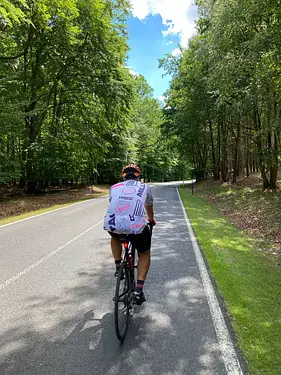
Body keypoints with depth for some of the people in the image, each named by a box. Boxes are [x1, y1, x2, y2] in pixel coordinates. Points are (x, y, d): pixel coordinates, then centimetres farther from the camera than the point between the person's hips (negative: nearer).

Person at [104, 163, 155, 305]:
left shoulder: (114, 187, 24)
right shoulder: (145, 188, 21)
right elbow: (149, 207, 38)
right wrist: (151, 220, 60)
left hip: (112, 224, 2)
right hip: (136, 226, -2)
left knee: (115, 235, 40)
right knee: (145, 254, 25)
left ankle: (118, 267, 35)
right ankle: (139, 290, 15)